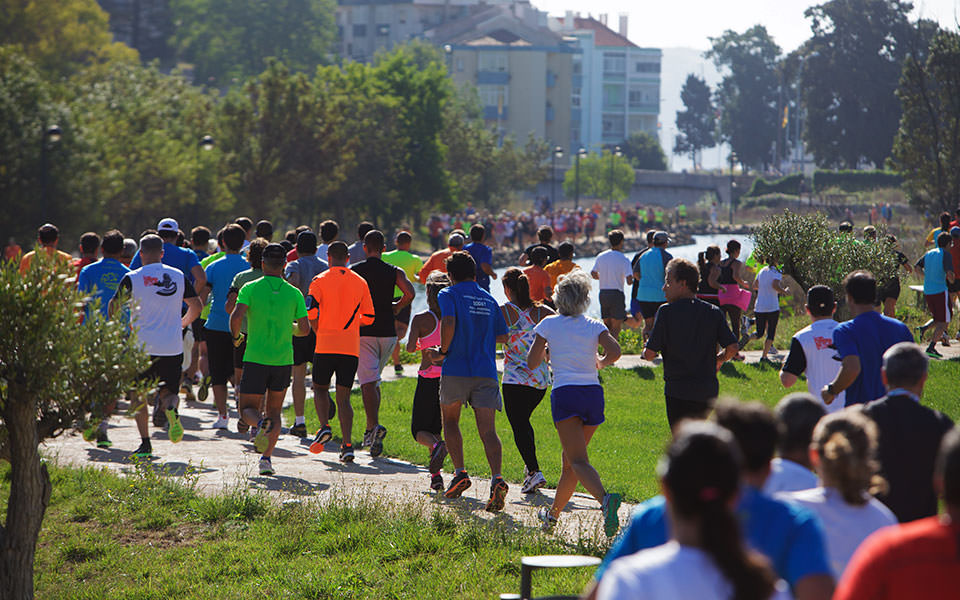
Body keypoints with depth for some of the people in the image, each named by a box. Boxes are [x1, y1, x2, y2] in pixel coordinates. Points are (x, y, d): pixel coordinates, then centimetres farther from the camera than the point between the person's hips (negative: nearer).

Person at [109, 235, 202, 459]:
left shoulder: (132, 278, -5)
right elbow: (196, 306, 11)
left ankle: (145, 444, 2)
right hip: (173, 347, 2)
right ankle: (170, 407, -22)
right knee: (169, 391, 14)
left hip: (142, 346, -2)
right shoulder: (179, 276, 4)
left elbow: (113, 307, -2)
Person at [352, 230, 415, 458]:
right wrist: (396, 308, 7)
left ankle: (375, 425, -28)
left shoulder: (353, 271, 1)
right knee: (374, 381, 17)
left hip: (363, 333, -3)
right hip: (387, 333, 3)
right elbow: (410, 293, -11)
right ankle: (371, 432, 17)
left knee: (368, 382, -9)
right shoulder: (394, 272, 4)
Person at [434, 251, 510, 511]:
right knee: (488, 430, -5)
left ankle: (460, 472, 7)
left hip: (456, 370, -3)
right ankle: (496, 478, -26)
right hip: (486, 372, 3)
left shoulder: (449, 295, 0)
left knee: (450, 420, 20)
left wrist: (443, 351, -6)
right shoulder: (489, 300, 16)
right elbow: (502, 336, 19)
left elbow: (449, 321, -18)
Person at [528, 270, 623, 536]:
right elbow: (614, 351, -7)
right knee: (570, 460, 19)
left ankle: (605, 498, -43)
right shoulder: (595, 326, 10)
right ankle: (554, 513, 30)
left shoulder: (549, 324, 6)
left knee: (578, 461, -16)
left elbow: (532, 363, 9)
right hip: (594, 394, 4)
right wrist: (600, 363, 14)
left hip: (565, 394, -4)